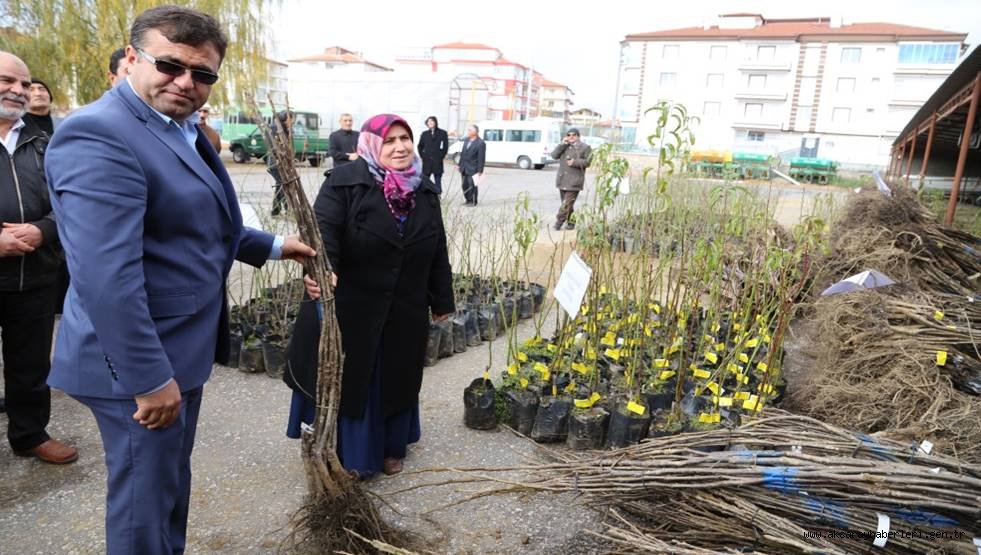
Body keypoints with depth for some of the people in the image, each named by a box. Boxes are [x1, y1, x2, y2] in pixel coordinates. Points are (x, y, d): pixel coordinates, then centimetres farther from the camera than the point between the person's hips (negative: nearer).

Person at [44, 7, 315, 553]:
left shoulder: (184, 129, 9)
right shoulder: (98, 135, -23)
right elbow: (105, 276, -29)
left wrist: (272, 245, 26)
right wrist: (149, 378, -27)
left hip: (181, 347, 10)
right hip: (140, 363, -10)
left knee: (172, 481, 26)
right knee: (145, 495, 9)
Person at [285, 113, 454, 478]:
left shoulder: (425, 191, 6)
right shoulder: (344, 182, -10)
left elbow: (437, 250, 11)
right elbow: (324, 230, -24)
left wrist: (441, 300, 14)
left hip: (403, 314, 5)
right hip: (348, 309, -4)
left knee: (395, 381, 18)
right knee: (347, 381, 9)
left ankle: (390, 448, 40)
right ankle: (347, 455, 29)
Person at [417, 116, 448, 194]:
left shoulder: (442, 133, 2)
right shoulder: (424, 134, 9)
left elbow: (445, 146, 2)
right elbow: (420, 146, 16)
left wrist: (441, 156, -4)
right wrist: (422, 156, 5)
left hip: (437, 162, -2)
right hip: (426, 161, 2)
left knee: (438, 181, 3)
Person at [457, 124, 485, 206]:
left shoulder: (480, 143, -12)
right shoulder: (466, 140, 10)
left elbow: (481, 158, -14)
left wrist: (479, 170, -16)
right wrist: (460, 165, 15)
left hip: (472, 168, -7)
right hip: (464, 168, 7)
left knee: (472, 185, -4)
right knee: (465, 185, 11)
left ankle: (473, 202, 8)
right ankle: (467, 199, 25)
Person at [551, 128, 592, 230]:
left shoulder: (585, 147, 2)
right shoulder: (564, 147, 16)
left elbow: (588, 161, -4)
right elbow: (554, 155, 4)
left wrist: (575, 162, -14)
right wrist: (563, 144, -4)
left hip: (574, 181, -5)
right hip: (562, 180, 5)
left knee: (567, 203, -13)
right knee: (567, 203, 11)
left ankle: (559, 221, -12)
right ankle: (571, 222, 22)